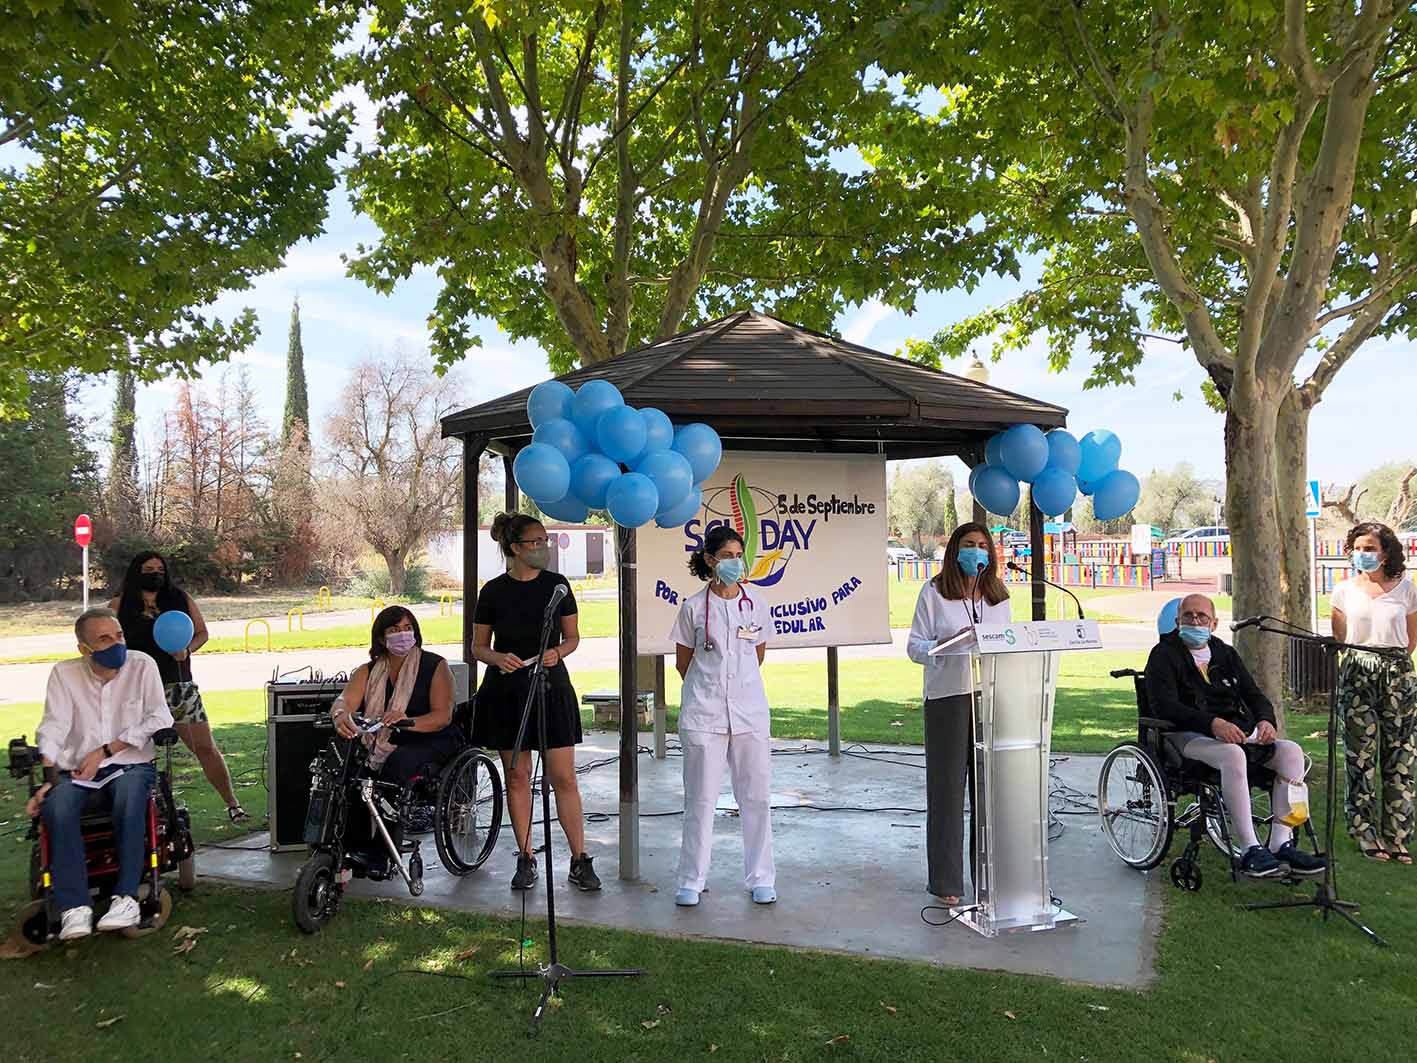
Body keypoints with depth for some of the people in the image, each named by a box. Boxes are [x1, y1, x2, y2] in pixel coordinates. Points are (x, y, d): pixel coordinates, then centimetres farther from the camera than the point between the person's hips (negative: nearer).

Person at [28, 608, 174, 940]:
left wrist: (104, 751, -12)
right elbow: (52, 729, -5)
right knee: (56, 806, -31)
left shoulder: (142, 665, 1)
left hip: (131, 764, -1)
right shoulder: (64, 674, 4)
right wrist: (49, 778, -19)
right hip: (76, 772, 1)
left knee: (130, 797, -35)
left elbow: (159, 719, -6)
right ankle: (75, 908, -28)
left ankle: (126, 897, -30)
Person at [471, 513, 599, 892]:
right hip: (506, 691, 0)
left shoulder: (557, 585, 2)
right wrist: (498, 657, -16)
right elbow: (478, 647, 5)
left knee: (563, 777, -2)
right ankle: (526, 858, 18)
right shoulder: (494, 591, 0)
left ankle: (580, 860, 5)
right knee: (517, 776, 7)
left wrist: (558, 652, -13)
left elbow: (572, 637, 8)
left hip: (551, 686, 0)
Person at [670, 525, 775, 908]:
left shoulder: (756, 605, 5)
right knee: (700, 799, 3)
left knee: (757, 796, 6)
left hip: (750, 712, 2)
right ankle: (691, 880, 16)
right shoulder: (694, 607, -2)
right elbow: (683, 662, 8)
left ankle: (760, 878, 19)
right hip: (703, 714, -2)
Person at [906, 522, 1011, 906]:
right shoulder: (933, 592, 2)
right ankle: (945, 881, 9)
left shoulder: (998, 596, 15)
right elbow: (914, 646, -2)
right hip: (948, 697, -4)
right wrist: (945, 646, -20)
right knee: (948, 787, 0)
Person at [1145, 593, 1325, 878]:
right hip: (1188, 736, -6)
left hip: (1238, 732, 6)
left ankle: (1281, 844, -19)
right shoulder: (1164, 654, 2)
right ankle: (1250, 850, -34)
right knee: (1232, 754, -36)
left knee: (1291, 751, -17)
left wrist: (1265, 720, -8)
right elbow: (1164, 705, -12)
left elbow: (1254, 695, 16)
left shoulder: (1226, 654, 22)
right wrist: (1213, 723, -25)